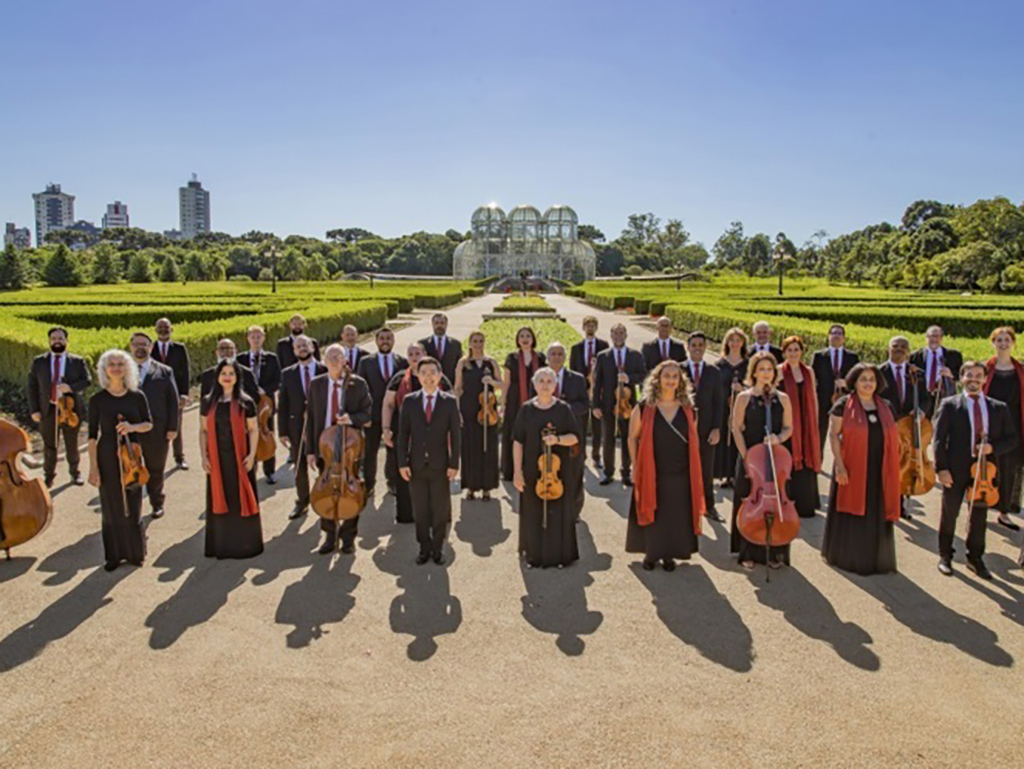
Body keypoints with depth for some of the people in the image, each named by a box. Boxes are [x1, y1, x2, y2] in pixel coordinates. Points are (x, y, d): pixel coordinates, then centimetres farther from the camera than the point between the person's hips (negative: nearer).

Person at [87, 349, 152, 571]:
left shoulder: (137, 397, 1)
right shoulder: (98, 399, -3)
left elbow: (149, 424, 7)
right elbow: (92, 434, -2)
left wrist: (132, 427, -16)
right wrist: (93, 466, -6)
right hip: (107, 457, -1)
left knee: (132, 505, 6)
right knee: (111, 507, 6)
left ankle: (135, 552, 21)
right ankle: (114, 555, 19)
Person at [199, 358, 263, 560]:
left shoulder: (246, 402, -3)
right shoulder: (208, 402, 4)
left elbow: (254, 430, -3)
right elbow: (203, 431, 6)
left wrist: (251, 455, -11)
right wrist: (204, 456, -1)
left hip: (239, 458, -2)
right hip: (217, 459, 2)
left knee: (241, 500, 5)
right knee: (219, 501, 8)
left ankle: (244, 544, 17)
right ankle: (222, 546, 19)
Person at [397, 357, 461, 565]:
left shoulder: (450, 402, 0)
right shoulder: (409, 401, 3)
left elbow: (455, 435, -1)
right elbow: (403, 434, 3)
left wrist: (454, 464, -6)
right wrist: (403, 463, -4)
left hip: (440, 466, -1)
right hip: (416, 465, 1)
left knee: (440, 510, 8)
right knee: (420, 511, 9)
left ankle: (437, 548, 23)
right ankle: (424, 548, 24)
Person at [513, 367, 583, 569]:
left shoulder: (564, 409, 0)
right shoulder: (526, 409, 0)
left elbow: (576, 437, -2)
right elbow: (518, 441, -3)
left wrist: (558, 439, -22)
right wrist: (517, 471, -9)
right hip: (532, 471, 0)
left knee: (558, 512, 6)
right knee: (533, 513, 7)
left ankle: (559, 555, 20)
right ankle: (534, 555, 21)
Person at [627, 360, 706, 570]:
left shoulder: (688, 408, 4)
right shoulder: (644, 407, -5)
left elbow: (694, 439, 10)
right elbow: (633, 438, 0)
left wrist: (694, 468, 5)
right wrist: (636, 466, -5)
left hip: (680, 474, 2)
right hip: (651, 473, -2)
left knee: (676, 515, 8)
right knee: (652, 513, 6)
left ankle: (669, 554, 23)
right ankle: (651, 553, 23)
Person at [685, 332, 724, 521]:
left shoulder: (714, 372, 5)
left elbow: (718, 402, 4)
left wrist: (716, 428, -4)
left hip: (706, 429, 1)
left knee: (707, 471, 9)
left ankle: (709, 506, 20)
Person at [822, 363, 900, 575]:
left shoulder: (884, 407, 10)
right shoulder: (843, 404, -5)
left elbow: (892, 437, 15)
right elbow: (833, 435, -9)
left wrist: (891, 467, 8)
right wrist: (839, 465, -16)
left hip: (878, 471, 4)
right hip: (853, 469, -4)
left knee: (876, 516, 9)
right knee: (853, 514, 4)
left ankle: (876, 558, 21)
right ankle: (848, 556, 18)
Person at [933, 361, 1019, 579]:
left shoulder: (999, 408, 6)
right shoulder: (950, 405, -3)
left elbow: (1013, 439, 7)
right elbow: (938, 439, -7)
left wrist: (993, 447, -13)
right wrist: (941, 468, -15)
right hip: (956, 470, -2)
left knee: (979, 516, 12)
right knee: (950, 514, 10)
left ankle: (975, 558, 28)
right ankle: (945, 556, 25)